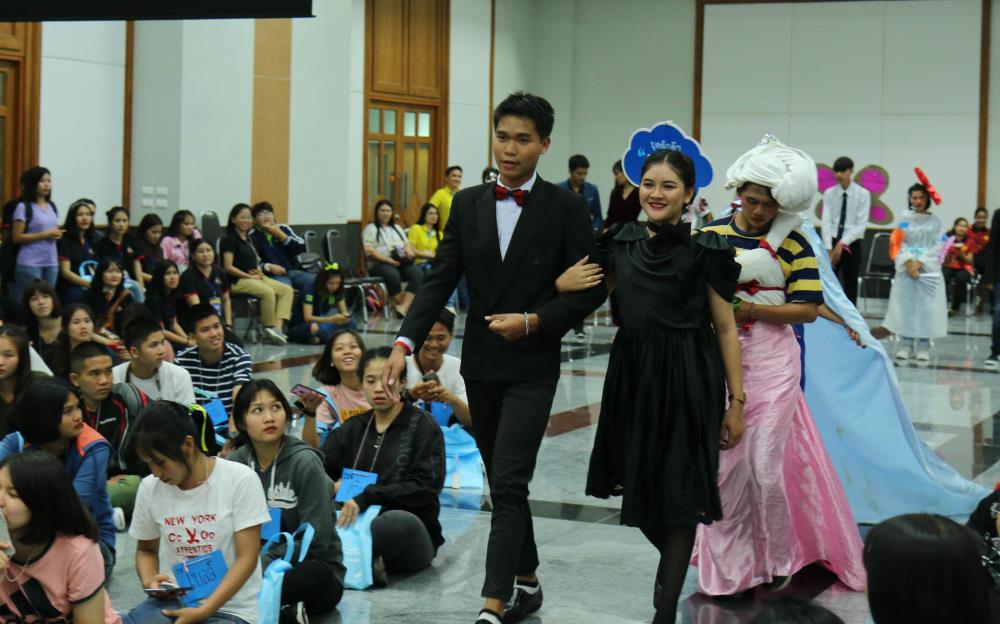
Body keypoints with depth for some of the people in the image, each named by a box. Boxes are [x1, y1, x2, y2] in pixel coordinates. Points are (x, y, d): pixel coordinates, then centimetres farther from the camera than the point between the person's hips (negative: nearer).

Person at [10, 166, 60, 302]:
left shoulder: (52, 207, 13)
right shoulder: (24, 207, -6)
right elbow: (17, 238, -11)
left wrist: (57, 235, 1)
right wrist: (45, 235, -16)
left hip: (51, 263, 6)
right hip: (30, 264, -6)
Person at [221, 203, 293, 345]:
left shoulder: (248, 239, 21)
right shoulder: (229, 239, -4)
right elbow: (228, 267, -12)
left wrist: (258, 272, 4)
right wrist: (250, 276, -12)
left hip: (255, 278, 9)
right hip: (237, 281, -9)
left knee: (287, 290, -12)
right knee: (268, 292, -34)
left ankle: (278, 328, -26)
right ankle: (269, 330, -22)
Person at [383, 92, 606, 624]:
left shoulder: (565, 207, -6)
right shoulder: (468, 204, 5)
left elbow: (590, 289, -5)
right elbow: (439, 281, 1)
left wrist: (533, 321, -17)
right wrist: (405, 344, -11)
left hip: (532, 366, -5)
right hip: (480, 364, 5)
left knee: (508, 483, -11)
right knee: (502, 481, 14)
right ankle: (526, 581, 30)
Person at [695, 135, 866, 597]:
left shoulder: (793, 244, -3)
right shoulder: (708, 236, 3)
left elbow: (808, 310, -7)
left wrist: (748, 308, -16)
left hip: (772, 363, -2)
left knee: (766, 467, 0)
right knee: (723, 465, 4)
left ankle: (778, 559, 21)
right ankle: (727, 566, 17)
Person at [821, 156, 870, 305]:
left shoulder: (863, 194, -5)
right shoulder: (829, 193, 2)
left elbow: (861, 224, -10)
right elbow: (826, 222, -4)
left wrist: (843, 243, -19)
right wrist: (829, 249, -13)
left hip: (852, 244, -2)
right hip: (833, 242, 2)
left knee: (851, 284, 4)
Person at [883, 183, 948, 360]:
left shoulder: (935, 222, 4)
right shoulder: (904, 219, 6)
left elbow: (938, 246, -1)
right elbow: (899, 244, 1)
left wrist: (920, 263, -11)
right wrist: (908, 263, -13)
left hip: (929, 269, -1)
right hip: (906, 269, 1)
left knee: (927, 305, -3)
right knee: (905, 304, -1)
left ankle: (924, 346, 2)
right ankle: (906, 344, 5)